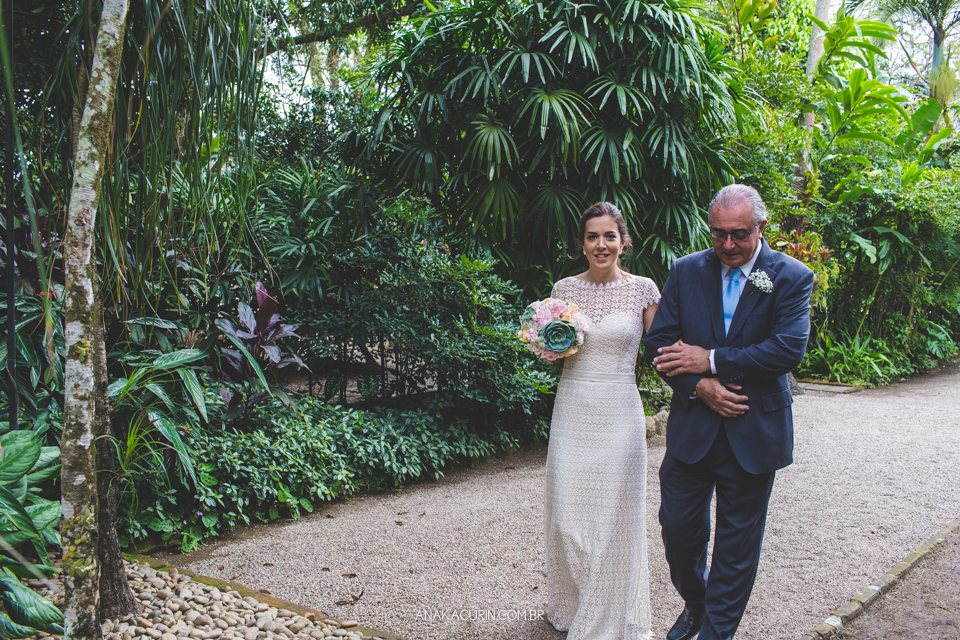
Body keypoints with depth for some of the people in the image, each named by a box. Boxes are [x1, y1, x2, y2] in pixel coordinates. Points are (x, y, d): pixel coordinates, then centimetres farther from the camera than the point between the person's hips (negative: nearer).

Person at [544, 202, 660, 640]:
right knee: (567, 514, 7)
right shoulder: (564, 289, 5)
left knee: (613, 516, 3)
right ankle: (569, 604, 30)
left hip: (618, 412, -2)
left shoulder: (642, 289, -2)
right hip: (572, 410, 3)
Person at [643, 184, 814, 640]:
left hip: (753, 434, -2)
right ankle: (694, 603, 39)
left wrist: (710, 360, -17)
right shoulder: (686, 271, 2)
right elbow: (658, 342, 0)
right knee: (677, 526, 11)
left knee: (737, 541, 9)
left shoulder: (792, 278, -5)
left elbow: (788, 349, -17)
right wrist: (699, 386, -15)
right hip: (692, 426, 2)